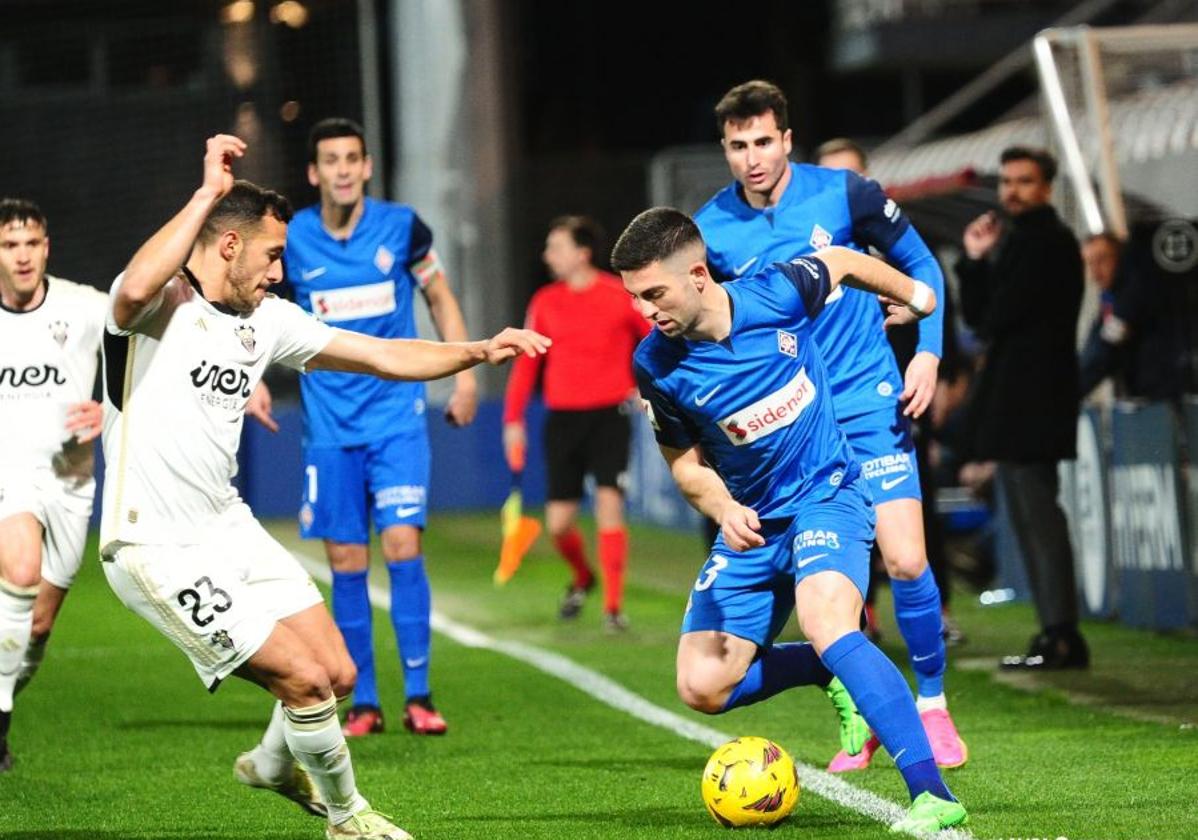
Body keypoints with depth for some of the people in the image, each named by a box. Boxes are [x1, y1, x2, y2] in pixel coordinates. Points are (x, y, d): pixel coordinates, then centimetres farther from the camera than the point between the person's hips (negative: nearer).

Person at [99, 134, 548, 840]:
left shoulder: (266, 320, 8)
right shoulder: (156, 305, -15)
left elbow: (383, 355, 13)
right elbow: (136, 287, -42)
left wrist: (477, 352, 1)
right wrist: (210, 191, -34)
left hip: (231, 529, 8)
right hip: (159, 550, -8)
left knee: (338, 674, 9)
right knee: (304, 677, -11)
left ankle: (275, 765, 41)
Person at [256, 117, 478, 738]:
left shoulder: (401, 227, -2)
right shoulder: (290, 241, -3)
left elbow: (439, 297, 13)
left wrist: (464, 373, 11)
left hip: (397, 417, -1)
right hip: (329, 424, 1)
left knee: (403, 546, -11)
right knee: (346, 563, 1)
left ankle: (417, 696, -6)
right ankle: (363, 703, 9)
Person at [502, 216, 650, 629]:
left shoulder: (622, 296, -4)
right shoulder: (545, 302, 6)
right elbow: (526, 362, 10)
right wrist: (513, 420, 5)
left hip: (609, 413, -3)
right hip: (562, 417, 3)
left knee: (609, 503, -16)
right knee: (558, 522, 2)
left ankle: (613, 606, -9)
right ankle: (582, 578, 33)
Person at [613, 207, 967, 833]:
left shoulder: (779, 294, -18)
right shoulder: (656, 366, -12)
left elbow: (843, 262, 6)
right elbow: (687, 464, 4)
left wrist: (915, 295, 25)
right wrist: (724, 510, -19)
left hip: (827, 495, -4)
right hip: (750, 522, 4)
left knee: (826, 625, -32)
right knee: (702, 687, -7)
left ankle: (932, 794, -35)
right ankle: (837, 670, 18)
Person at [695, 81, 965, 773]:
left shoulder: (844, 195, -8)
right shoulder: (710, 230, -4)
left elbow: (919, 266, 5)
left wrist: (929, 353, -4)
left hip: (868, 402, -2)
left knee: (905, 561, -11)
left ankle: (933, 707, 8)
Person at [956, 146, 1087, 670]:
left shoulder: (1047, 240, -10)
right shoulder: (1014, 239, 20)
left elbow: (1000, 315, -18)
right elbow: (978, 315, 16)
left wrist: (989, 326, 4)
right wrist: (975, 260, 4)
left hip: (1031, 399, -10)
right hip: (1014, 398, 10)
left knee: (1037, 512, -14)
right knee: (1031, 516, 11)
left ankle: (1062, 636, -17)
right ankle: (1055, 634, 13)